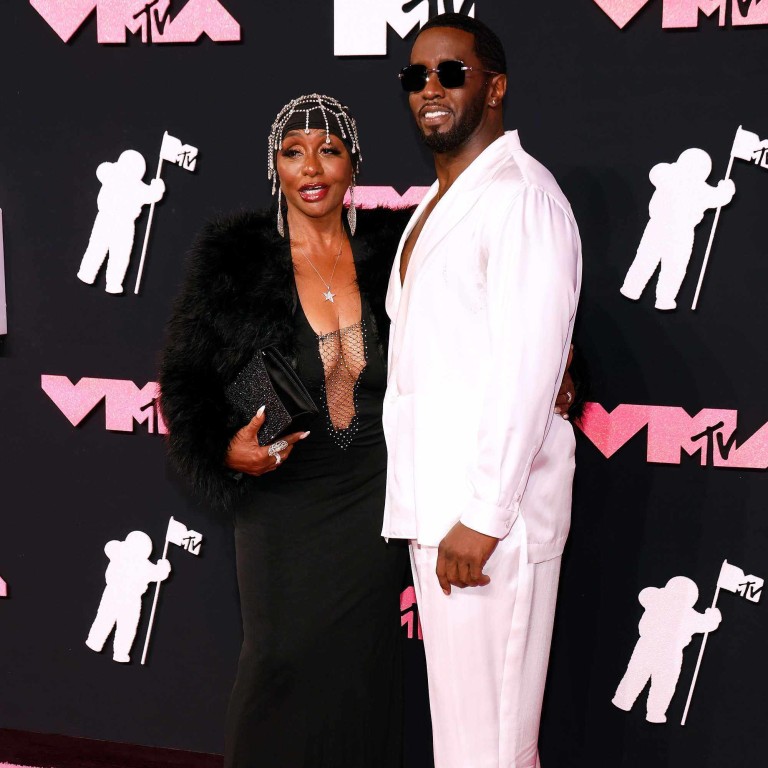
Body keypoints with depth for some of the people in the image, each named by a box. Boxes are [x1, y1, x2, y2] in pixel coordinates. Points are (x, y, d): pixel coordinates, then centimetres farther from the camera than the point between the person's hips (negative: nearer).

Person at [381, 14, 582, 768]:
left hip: (486, 514, -9)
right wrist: (434, 514, 15)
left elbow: (527, 368, -19)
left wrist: (483, 517, -21)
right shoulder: (439, 202, 19)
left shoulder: (520, 195, -11)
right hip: (435, 507, 9)